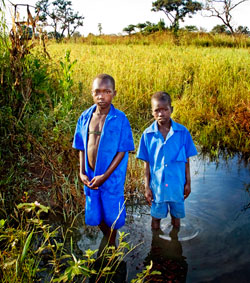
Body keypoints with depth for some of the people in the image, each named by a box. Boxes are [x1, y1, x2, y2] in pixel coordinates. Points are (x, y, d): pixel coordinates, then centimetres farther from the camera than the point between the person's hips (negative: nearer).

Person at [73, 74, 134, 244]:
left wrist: (104, 176, -17)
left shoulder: (120, 119, -13)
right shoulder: (85, 117, -1)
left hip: (111, 177, -4)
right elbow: (82, 147, 6)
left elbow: (122, 151, -12)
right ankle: (107, 237, 47)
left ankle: (111, 244, 38)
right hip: (90, 177, 4)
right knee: (94, 215, 19)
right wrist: (82, 173, -4)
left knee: (111, 215, 12)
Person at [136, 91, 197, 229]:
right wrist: (147, 187, -2)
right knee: (156, 217, 17)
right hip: (157, 186, 0)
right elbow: (147, 163, -3)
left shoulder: (182, 132, -9)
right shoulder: (148, 134, -9)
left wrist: (188, 183, 3)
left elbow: (186, 160, -1)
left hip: (177, 185, 1)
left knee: (176, 215, 20)